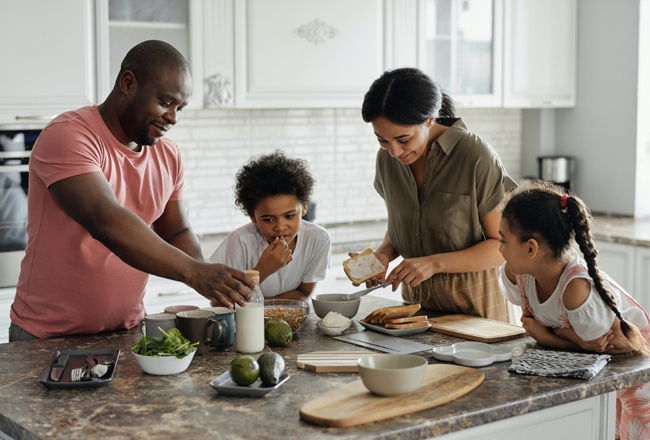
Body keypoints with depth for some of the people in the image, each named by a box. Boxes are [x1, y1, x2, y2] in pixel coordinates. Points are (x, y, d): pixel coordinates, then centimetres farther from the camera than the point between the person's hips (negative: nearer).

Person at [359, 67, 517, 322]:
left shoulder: (476, 156, -16)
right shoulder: (387, 158, 1)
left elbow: (505, 245, -12)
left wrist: (434, 263, -22)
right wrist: (384, 254, -6)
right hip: (416, 299, 3)